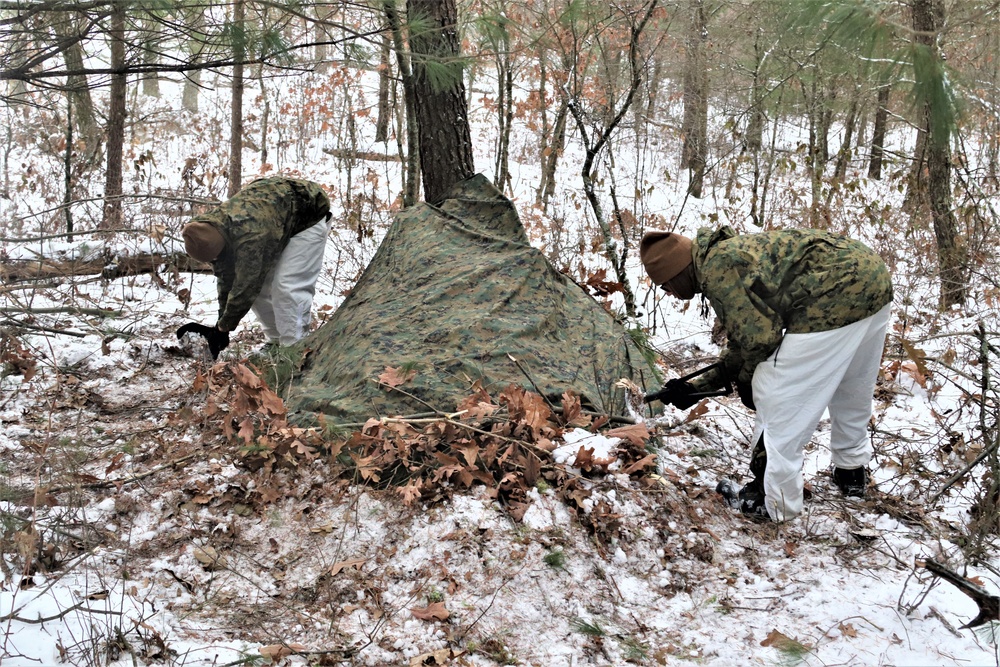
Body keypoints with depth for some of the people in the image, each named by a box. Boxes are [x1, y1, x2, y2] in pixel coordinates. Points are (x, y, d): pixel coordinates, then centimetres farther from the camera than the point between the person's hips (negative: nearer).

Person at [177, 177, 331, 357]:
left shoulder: (250, 235, -41)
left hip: (308, 218, -8)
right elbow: (225, 279, -5)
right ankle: (276, 343, 13)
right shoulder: (211, 232, -15)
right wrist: (221, 324, -4)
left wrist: (223, 327, -21)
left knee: (289, 286, -20)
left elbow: (245, 286, -32)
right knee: (257, 284, 1)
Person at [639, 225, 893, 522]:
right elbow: (743, 343, 29)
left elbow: (759, 336, -10)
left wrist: (745, 378, 10)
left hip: (835, 296, -11)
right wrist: (696, 386, 31)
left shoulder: (715, 268, -8)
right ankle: (851, 471, 49)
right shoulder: (730, 254, 23)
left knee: (777, 400, 1)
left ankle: (774, 502, 11)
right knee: (851, 390, 30)